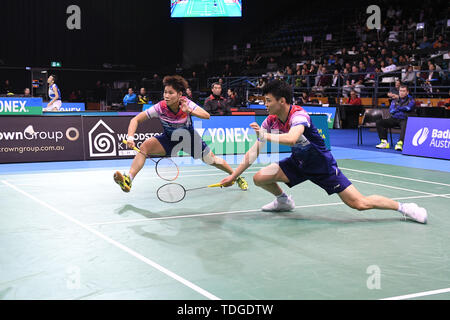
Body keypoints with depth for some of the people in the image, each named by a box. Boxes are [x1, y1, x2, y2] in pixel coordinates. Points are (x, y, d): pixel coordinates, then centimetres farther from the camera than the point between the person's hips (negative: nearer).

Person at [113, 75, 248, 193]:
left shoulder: (186, 104, -27)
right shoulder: (160, 107, -27)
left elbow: (207, 116, -36)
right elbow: (136, 120, -24)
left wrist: (189, 111, -52)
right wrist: (130, 137, -41)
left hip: (189, 137, 0)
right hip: (169, 138, 0)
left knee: (212, 160, 5)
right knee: (145, 146, -26)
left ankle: (237, 177, 32)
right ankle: (128, 179, -30)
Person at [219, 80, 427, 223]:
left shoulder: (299, 115, -28)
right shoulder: (271, 121, -7)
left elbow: (291, 139, -50)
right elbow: (254, 152, -4)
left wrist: (265, 135, -45)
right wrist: (233, 176, -8)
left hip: (322, 165, -6)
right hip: (298, 163, 7)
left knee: (359, 204, -12)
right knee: (260, 178, -7)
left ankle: (403, 207, 9)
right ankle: (284, 201, 25)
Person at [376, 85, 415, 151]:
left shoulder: (411, 100, 7)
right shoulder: (395, 101, 19)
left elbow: (408, 108, -12)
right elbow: (391, 110, 4)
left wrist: (398, 108, 1)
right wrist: (402, 109, -3)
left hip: (404, 119, -5)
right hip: (394, 119, 5)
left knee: (404, 125, -41)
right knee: (379, 122, -13)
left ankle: (400, 143, -52)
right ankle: (384, 142, -20)